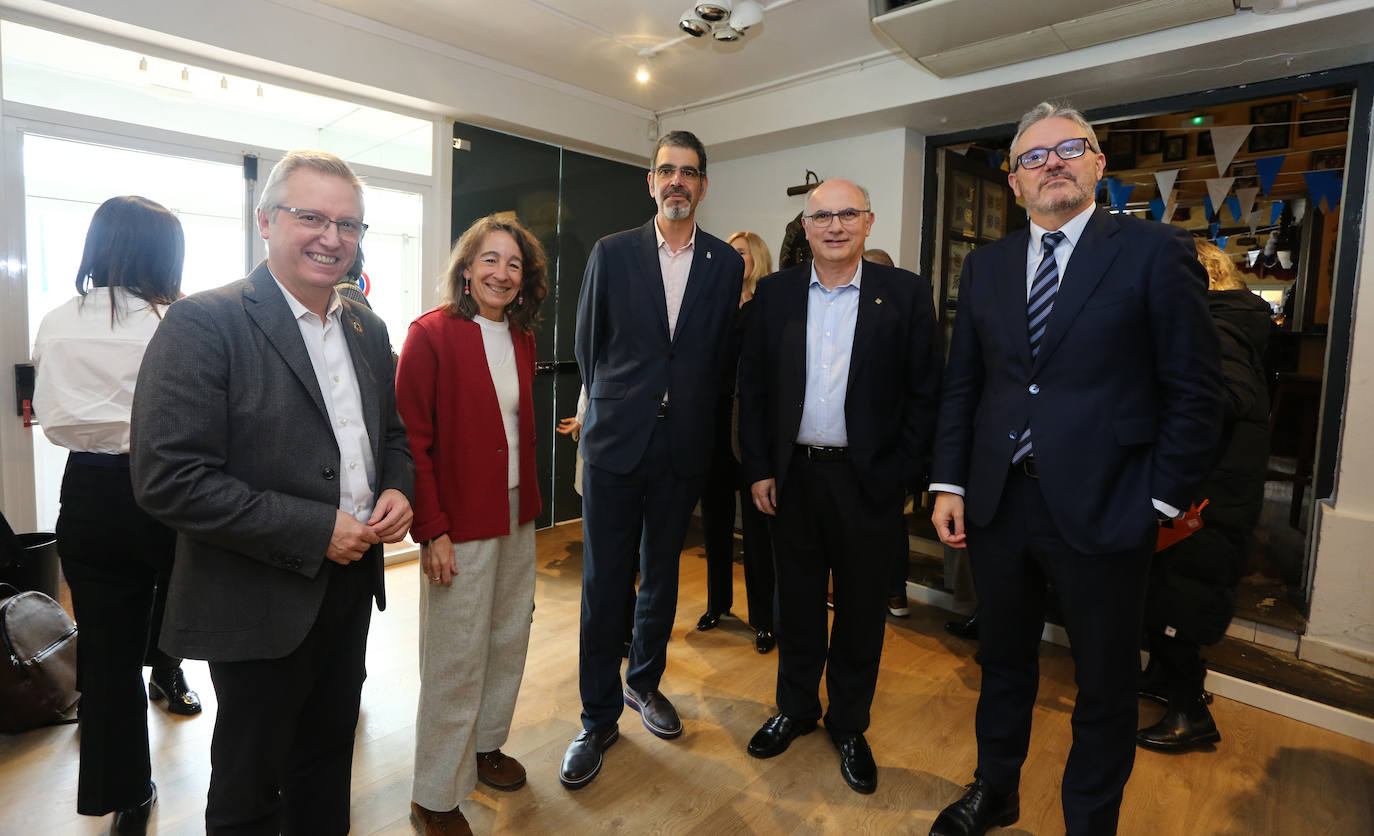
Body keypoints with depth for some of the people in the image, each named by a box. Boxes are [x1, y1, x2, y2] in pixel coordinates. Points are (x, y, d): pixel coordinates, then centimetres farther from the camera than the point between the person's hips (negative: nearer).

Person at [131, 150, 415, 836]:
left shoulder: (368, 329, 6)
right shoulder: (204, 322, -15)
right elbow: (167, 479, -20)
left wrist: (397, 490, -6)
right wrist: (315, 530, -22)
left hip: (350, 583, 6)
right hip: (260, 601, -5)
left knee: (328, 761, 24)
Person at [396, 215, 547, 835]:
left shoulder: (522, 340, 8)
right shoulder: (432, 334, -11)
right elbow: (412, 439, -13)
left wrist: (529, 501, 8)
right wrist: (432, 531, -16)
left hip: (517, 517, 7)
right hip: (459, 525, -6)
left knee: (509, 639, 18)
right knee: (456, 660, 5)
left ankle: (485, 744, 42)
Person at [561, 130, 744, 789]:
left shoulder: (726, 264, 5)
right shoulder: (611, 253, 2)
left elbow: (722, 353, 8)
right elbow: (587, 344, 8)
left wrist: (693, 413, 6)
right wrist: (612, 407, 11)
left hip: (682, 446, 2)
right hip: (615, 440, -1)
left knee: (661, 576, 15)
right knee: (603, 584, 4)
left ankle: (643, 681, 38)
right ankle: (599, 718, 22)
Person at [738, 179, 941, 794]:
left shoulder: (905, 293, -3)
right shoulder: (775, 292, 3)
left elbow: (925, 393, -4)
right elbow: (752, 386, 3)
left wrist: (900, 476, -9)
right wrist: (758, 468, -1)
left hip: (868, 481, -1)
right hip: (792, 476, 2)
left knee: (861, 608, 13)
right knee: (797, 600, 17)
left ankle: (849, 725, 35)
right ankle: (796, 708, 39)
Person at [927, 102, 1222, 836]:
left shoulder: (1155, 252, -4)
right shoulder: (985, 265, 8)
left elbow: (1194, 394, -5)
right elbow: (961, 384, 7)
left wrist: (1160, 500, -7)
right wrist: (948, 484, 2)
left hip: (1101, 507, -3)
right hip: (996, 501, 4)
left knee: (1105, 687, 14)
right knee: (1002, 664, 20)